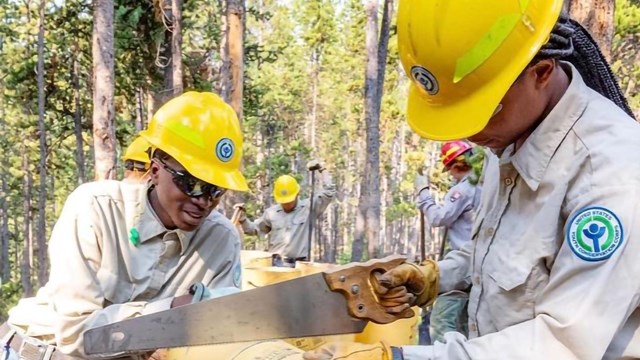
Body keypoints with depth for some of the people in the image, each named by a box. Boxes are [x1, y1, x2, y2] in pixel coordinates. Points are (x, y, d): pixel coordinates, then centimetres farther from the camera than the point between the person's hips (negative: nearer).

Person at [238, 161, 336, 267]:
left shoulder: (308, 207, 1)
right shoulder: (271, 212, 11)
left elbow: (329, 192, -4)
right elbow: (254, 229, 23)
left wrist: (322, 169, -4)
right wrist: (242, 219, 5)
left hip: (298, 264, -2)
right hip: (275, 263, 3)